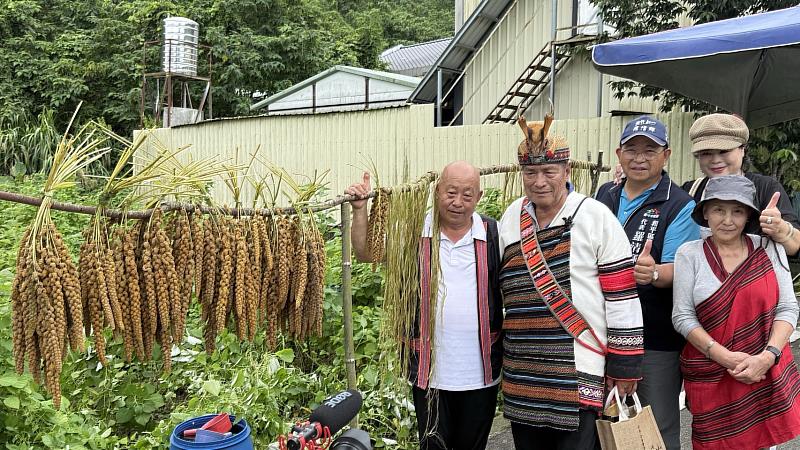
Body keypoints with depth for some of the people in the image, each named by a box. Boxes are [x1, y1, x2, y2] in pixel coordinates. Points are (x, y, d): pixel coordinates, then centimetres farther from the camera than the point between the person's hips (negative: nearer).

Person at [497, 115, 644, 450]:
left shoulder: (596, 217, -8)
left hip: (579, 375, -5)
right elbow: (495, 288, 17)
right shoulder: (511, 218, 7)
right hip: (522, 376, 5)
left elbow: (622, 296, -8)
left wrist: (624, 367, -8)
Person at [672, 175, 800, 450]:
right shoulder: (690, 254, -3)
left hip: (767, 374, 2)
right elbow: (682, 316, -6)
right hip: (711, 377, -1)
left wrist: (767, 357, -13)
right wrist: (725, 357, -16)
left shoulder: (770, 249, 2)